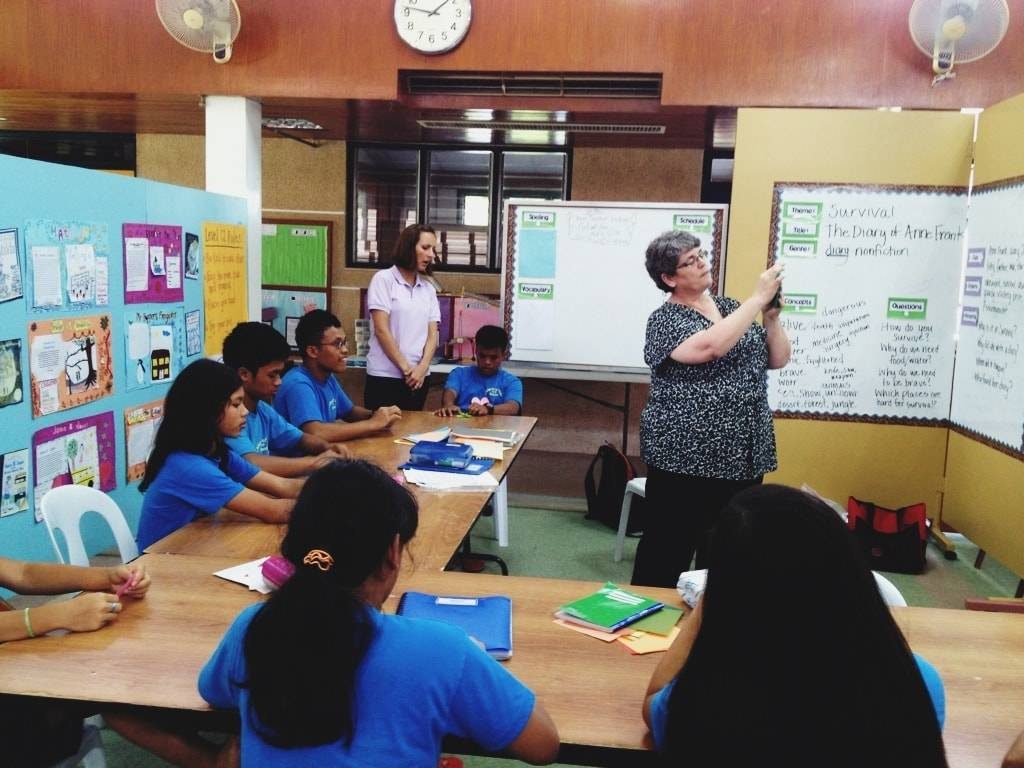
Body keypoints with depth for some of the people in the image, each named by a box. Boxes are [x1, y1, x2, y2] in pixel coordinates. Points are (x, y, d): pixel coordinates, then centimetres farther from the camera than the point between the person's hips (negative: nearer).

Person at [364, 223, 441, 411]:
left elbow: (433, 334, 6)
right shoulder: (383, 279, -4)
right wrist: (406, 368, -10)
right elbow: (381, 330, -10)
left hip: (418, 377, 5)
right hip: (385, 376, -5)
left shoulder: (428, 289, 11)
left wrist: (422, 368, -10)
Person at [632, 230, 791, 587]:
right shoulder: (665, 319, -8)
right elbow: (710, 346, -27)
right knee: (669, 550, 3)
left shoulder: (730, 307, 12)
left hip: (743, 456, 6)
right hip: (685, 458, -6)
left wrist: (771, 315, -3)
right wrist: (758, 298, -21)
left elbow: (778, 360, 13)